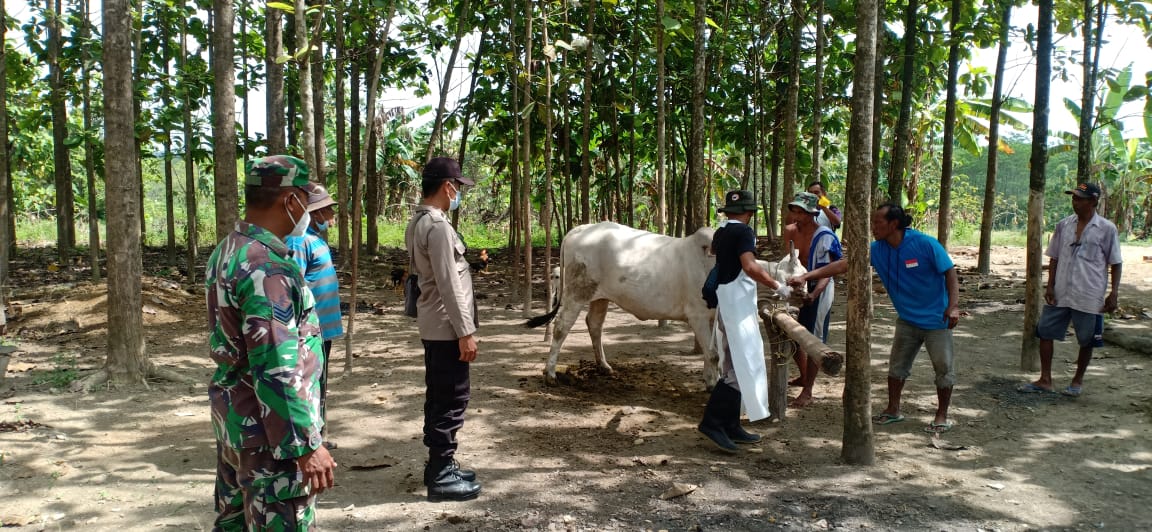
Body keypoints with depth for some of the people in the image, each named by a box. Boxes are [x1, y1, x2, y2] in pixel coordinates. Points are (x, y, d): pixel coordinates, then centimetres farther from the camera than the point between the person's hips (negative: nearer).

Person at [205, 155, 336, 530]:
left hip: (233, 419, 10)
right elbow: (276, 371, -27)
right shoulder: (268, 268, -24)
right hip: (266, 430, -10)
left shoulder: (227, 252, 7)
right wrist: (308, 445, -23)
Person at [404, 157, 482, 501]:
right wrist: (465, 332, -19)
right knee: (452, 398, -2)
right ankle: (442, 475, 5)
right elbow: (449, 285, -22)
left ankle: (439, 465, 25)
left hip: (433, 325, 10)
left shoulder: (418, 222, 12)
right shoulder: (438, 226, -19)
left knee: (439, 396, 16)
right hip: (446, 326, -10)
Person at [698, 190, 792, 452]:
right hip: (738, 304, -9)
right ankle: (712, 421, -12)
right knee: (742, 366, -9)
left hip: (725, 303, 9)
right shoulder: (744, 231, -11)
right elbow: (750, 267, -25)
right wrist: (778, 286, -18)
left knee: (734, 366, 12)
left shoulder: (721, 232, 14)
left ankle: (731, 427, 15)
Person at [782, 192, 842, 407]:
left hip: (819, 292, -7)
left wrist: (814, 294, -39)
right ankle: (804, 377, 39)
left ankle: (807, 392, 4)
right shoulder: (790, 231, 2)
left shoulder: (824, 237, -19)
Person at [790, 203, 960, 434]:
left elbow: (950, 273, -13)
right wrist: (807, 276, -17)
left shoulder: (925, 244, -21)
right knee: (897, 366, 11)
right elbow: (843, 265, -10)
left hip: (936, 319, -5)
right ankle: (893, 410, 26)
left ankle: (942, 416, 19)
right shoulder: (877, 249, -8)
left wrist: (953, 306, -23)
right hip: (907, 319, 5)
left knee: (944, 368, 4)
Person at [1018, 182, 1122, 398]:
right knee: (1045, 332, 3)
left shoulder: (1107, 229, -5)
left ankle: (1078, 380, 28)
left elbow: (1115, 264, -1)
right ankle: (1045, 380, 13)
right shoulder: (1063, 225, 5)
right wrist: (1050, 286, 1)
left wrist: (1113, 293, -6)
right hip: (1060, 293, 4)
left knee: (1087, 340, 9)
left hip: (1089, 296, -3)